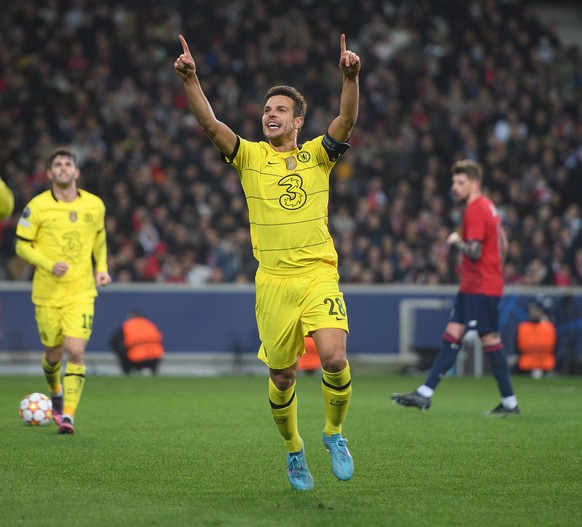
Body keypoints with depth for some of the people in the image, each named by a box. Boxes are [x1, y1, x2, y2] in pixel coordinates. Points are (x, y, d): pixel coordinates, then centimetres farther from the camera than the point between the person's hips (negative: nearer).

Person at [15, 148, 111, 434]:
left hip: (80, 292, 0)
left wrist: (101, 268, 5)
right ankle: (56, 392, 43)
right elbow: (22, 246, -3)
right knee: (54, 353, 10)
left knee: (75, 350, -16)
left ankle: (68, 414, -11)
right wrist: (50, 265, -18)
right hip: (47, 292, 0)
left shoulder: (94, 205, 2)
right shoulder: (37, 206, -7)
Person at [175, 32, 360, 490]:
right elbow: (210, 124, -8)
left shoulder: (317, 155, 6)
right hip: (273, 281, 1)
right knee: (281, 375, 5)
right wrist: (190, 79, -24)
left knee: (334, 356, -20)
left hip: (319, 275, -1)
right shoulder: (251, 156, 6)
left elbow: (347, 121, -11)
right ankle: (293, 448, 29)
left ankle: (334, 432, 6)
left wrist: (351, 76, -28)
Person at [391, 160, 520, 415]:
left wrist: (456, 241, -6)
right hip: (472, 287, 10)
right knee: (452, 335, 6)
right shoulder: (488, 206, 15)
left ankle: (509, 402, -1)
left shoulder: (475, 210, -16)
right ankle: (425, 394, 5)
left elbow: (474, 252, -22)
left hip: (481, 288, -10)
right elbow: (502, 246, 21)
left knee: (490, 340, -6)